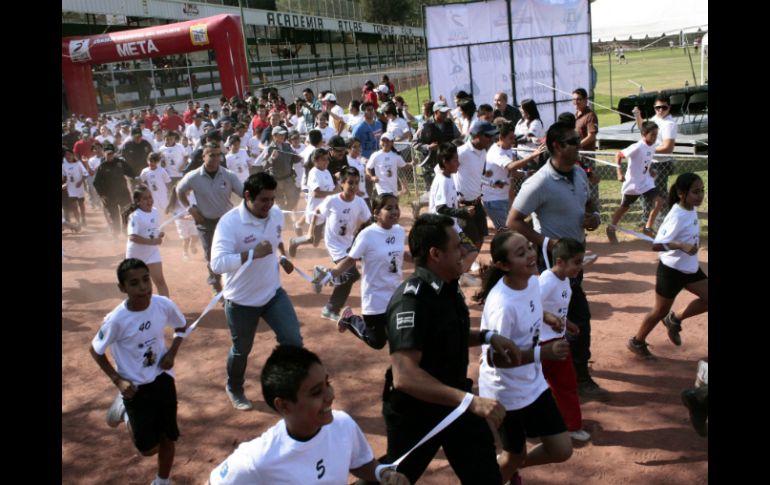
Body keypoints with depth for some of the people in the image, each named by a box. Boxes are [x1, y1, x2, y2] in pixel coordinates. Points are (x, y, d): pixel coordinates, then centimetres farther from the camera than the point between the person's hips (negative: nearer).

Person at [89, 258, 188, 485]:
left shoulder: (165, 305, -17)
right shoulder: (117, 319, -26)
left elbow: (181, 327, 5)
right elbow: (95, 350, -9)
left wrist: (172, 353, -9)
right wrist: (117, 380, -14)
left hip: (163, 379, 3)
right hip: (135, 386, -3)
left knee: (168, 438, 11)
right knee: (149, 448, 2)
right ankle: (125, 411, 30)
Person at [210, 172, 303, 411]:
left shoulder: (276, 214, -5)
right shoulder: (229, 222, -25)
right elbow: (217, 263, -36)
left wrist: (282, 257, 0)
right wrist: (253, 254, -42)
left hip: (273, 292, 4)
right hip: (241, 300, -4)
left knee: (293, 341, -3)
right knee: (241, 350, 16)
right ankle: (234, 389, 45)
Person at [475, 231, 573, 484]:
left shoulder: (532, 281, -7)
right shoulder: (502, 305, -32)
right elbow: (494, 358, -28)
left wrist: (546, 316, -5)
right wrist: (543, 353, -35)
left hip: (533, 383, 7)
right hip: (505, 392, -7)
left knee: (561, 450, 13)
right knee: (515, 455, 14)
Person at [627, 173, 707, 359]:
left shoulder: (691, 210, -3)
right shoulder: (677, 217, -27)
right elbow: (656, 245, -32)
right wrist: (682, 246, -43)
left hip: (690, 268, 8)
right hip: (671, 270, -8)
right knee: (660, 311, 8)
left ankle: (675, 320, 25)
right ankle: (637, 342, 29)